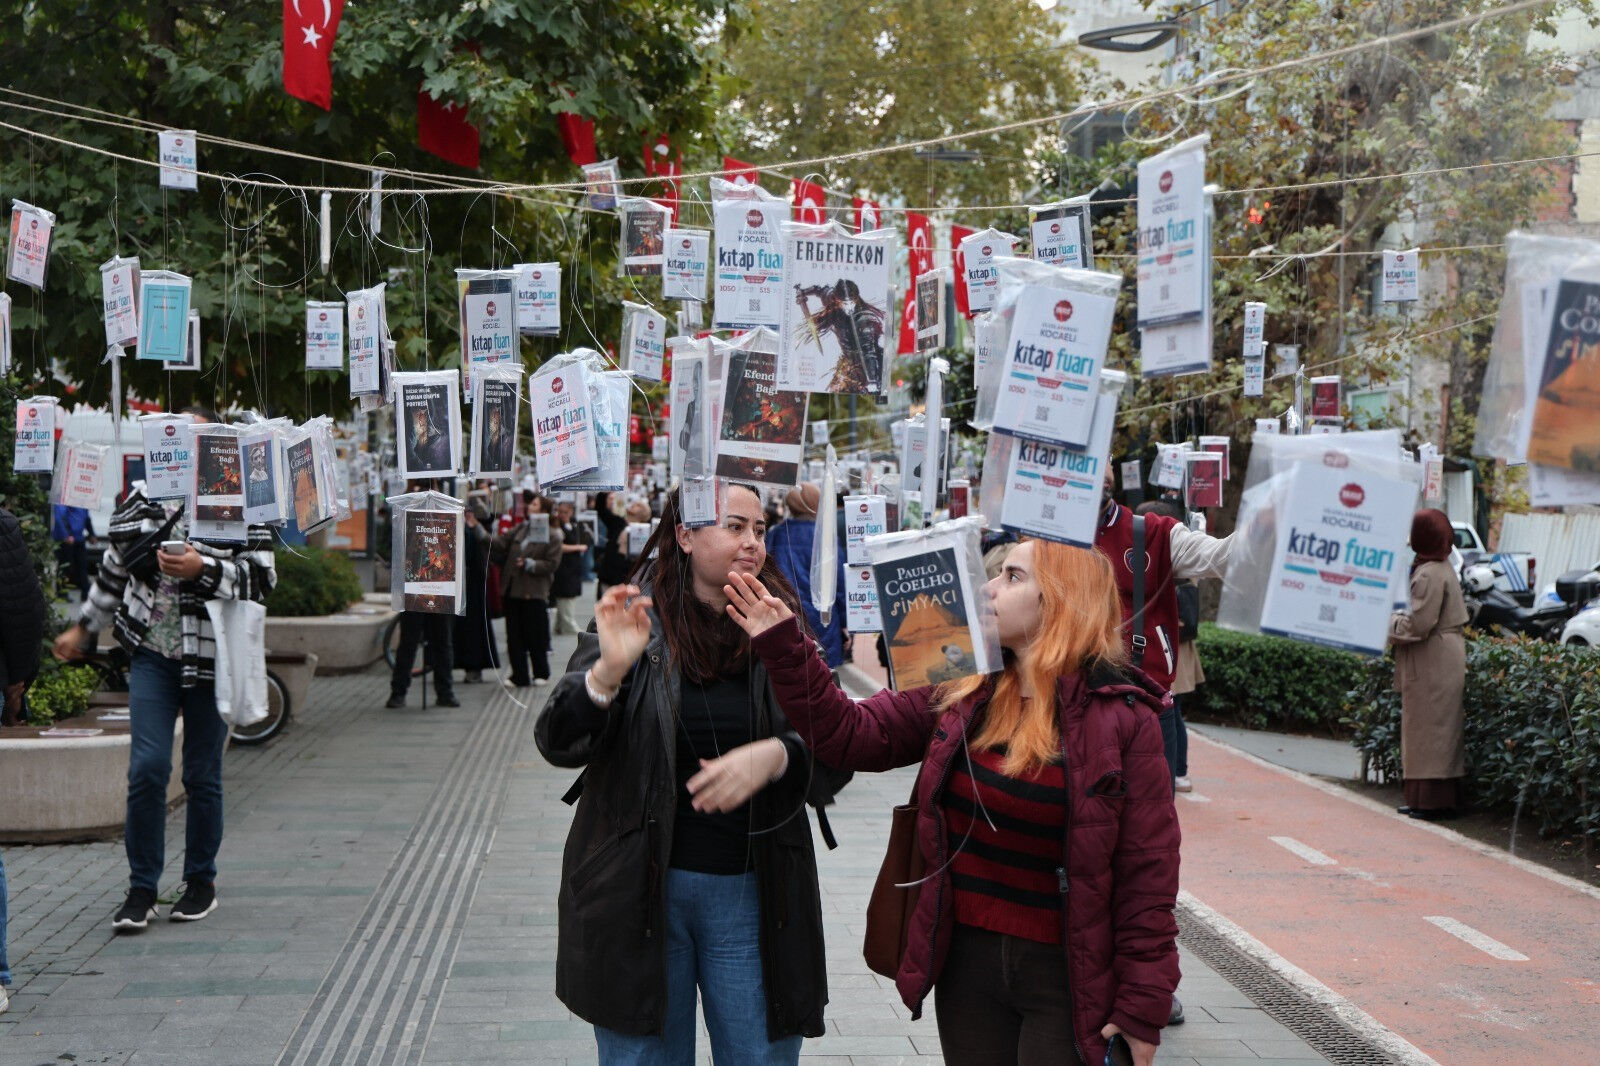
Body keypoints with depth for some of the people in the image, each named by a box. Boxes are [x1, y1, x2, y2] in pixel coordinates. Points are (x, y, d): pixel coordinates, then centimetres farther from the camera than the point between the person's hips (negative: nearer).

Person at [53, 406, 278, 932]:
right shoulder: (140, 502, 7)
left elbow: (261, 578, -11)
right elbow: (114, 570, 20)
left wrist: (203, 569, -24)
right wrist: (83, 629, 23)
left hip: (210, 658, -2)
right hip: (151, 653, 2)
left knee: (203, 775, 7)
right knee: (146, 768, -7)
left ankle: (201, 882, 22)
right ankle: (142, 889, 3)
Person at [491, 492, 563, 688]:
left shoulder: (551, 536, -4)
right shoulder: (518, 530, 13)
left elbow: (552, 564, -9)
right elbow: (498, 545, 6)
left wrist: (530, 564, -16)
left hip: (534, 593, -5)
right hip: (512, 590, 5)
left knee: (536, 637, 3)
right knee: (514, 637, 7)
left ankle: (541, 674, 19)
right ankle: (519, 676, 14)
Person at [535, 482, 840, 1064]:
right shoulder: (634, 619, -1)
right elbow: (558, 744, -9)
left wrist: (775, 755, -22)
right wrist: (608, 672, -27)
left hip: (751, 890, 2)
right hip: (642, 889, -1)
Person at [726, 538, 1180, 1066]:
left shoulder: (1123, 717, -12)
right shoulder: (961, 692, 3)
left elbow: (1148, 871, -11)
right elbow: (852, 735, 3)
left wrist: (1143, 1007, -11)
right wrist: (784, 649, -5)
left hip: (1066, 978, -5)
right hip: (966, 965, 5)